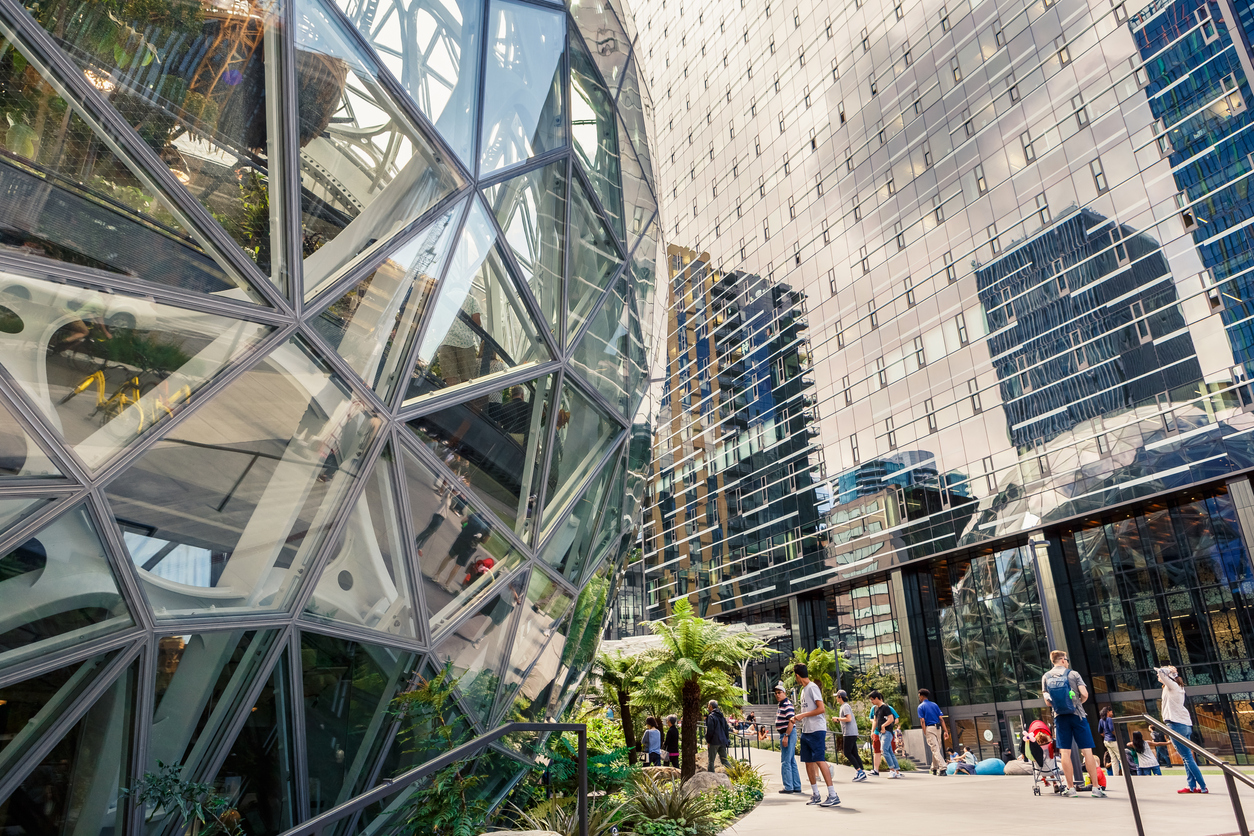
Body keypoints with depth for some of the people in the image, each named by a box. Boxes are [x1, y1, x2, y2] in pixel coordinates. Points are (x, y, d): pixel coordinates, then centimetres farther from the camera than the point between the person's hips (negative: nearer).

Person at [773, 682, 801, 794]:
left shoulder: (787, 704, -15)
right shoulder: (780, 704, 16)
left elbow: (791, 721, -23)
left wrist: (786, 736, -25)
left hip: (788, 734, -10)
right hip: (784, 734, 10)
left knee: (785, 762, -6)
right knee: (792, 761, 13)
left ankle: (788, 788, -1)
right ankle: (797, 788, 18)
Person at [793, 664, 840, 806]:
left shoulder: (812, 687, -11)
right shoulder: (804, 689, 17)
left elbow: (821, 709, -18)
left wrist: (803, 715, -16)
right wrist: (798, 718, 16)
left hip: (817, 730, -9)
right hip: (806, 731, 9)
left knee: (820, 760, -13)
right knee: (808, 762, 9)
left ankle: (833, 795, -10)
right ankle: (815, 795, 17)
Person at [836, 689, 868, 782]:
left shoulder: (845, 706, -11)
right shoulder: (845, 706, 20)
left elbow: (848, 719, -22)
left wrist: (838, 718, -13)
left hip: (849, 733, -10)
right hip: (852, 733, 10)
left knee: (847, 753, -8)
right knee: (855, 753, 8)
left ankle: (860, 772, -11)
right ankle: (862, 772, 7)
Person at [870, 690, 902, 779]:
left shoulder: (885, 707, -11)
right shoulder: (876, 708, 16)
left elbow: (891, 719, -17)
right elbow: (875, 721, 21)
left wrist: (883, 726, -14)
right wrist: (872, 731, 13)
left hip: (887, 732, -9)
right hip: (880, 732, 9)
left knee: (884, 750, -17)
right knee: (890, 752, 8)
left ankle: (893, 770, -11)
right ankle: (897, 771, 11)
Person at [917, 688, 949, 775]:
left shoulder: (921, 706, 0)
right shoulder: (934, 705, 15)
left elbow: (922, 721, -9)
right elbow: (941, 719, 7)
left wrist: (925, 733, -9)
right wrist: (946, 731, 5)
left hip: (929, 728, -6)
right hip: (938, 728, 6)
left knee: (935, 749, -7)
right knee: (937, 749, 15)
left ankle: (942, 767, -21)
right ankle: (934, 768, 23)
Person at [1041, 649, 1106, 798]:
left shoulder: (1046, 677, 5)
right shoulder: (1073, 674, -2)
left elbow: (1047, 701, 3)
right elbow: (1084, 694, -10)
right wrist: (1079, 702, 11)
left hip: (1060, 717, 2)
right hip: (1076, 714, -2)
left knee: (1065, 752, 3)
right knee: (1087, 751, 2)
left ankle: (1070, 788, 4)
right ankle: (1096, 787, 3)